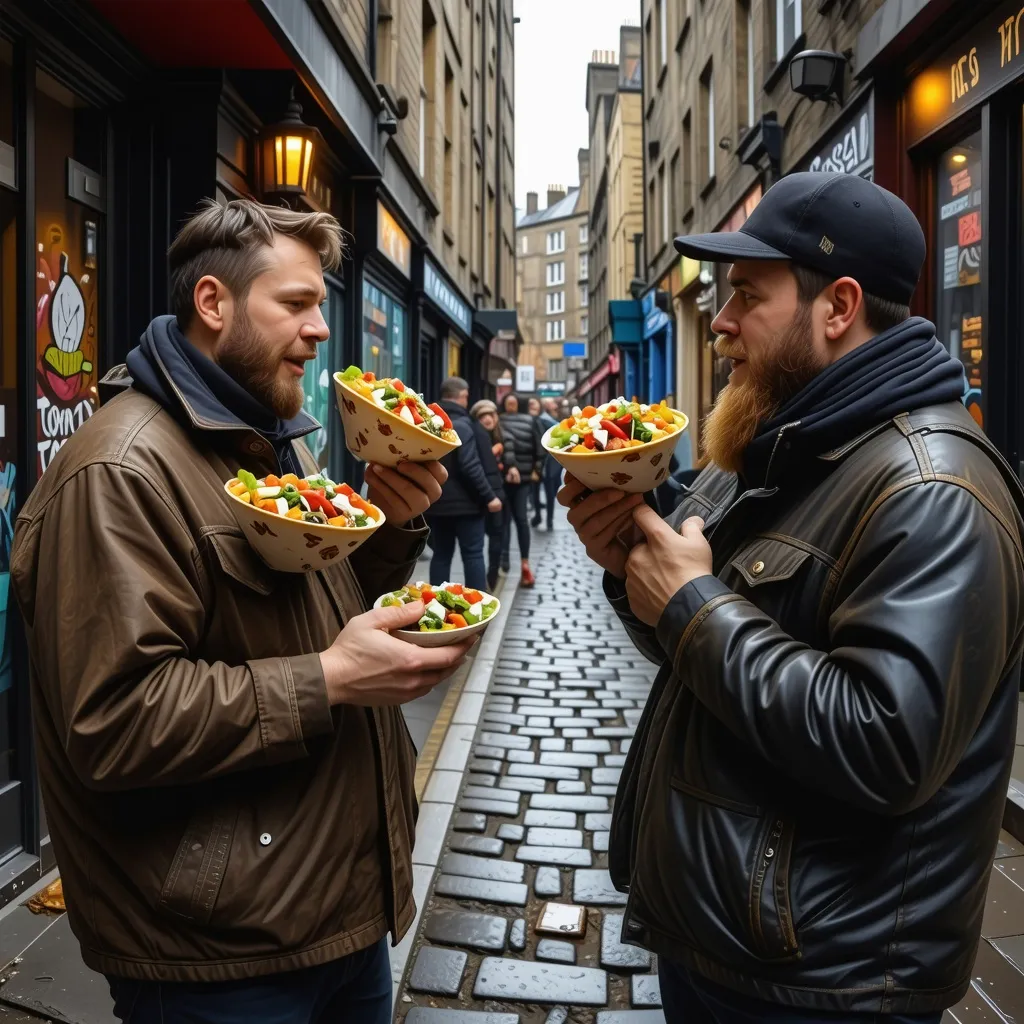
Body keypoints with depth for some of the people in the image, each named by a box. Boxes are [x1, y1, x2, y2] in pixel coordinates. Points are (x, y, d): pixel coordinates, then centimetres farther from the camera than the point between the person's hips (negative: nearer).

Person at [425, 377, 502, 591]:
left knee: (441, 555, 11)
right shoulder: (462, 425, -14)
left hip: (436, 503, 6)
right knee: (473, 554, 1)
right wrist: (489, 496, -17)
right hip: (465, 502, -6)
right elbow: (471, 466, -21)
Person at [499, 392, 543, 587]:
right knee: (521, 518, 7)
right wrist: (536, 469, 3)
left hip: (504, 475, -3)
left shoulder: (499, 422, -3)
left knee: (505, 519, 0)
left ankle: (504, 559, -3)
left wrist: (510, 465, -19)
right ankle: (525, 564, 7)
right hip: (525, 476, 3)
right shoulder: (530, 421, 5)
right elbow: (539, 447, 1)